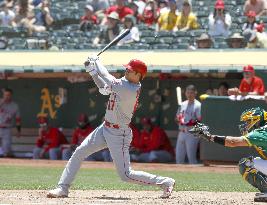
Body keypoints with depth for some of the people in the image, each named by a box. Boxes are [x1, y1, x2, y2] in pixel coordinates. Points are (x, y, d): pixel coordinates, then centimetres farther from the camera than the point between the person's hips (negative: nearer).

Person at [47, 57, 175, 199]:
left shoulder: (130, 90, -26)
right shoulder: (125, 81, 2)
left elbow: (108, 80, -24)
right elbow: (104, 89, 14)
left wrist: (96, 61, -8)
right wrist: (92, 70, 4)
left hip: (118, 134, -9)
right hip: (105, 127, 9)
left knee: (125, 175, -5)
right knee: (79, 152, 3)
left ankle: (165, 182, 7)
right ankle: (63, 188, 8)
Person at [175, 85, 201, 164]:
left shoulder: (198, 105, -5)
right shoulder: (182, 104, 15)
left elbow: (200, 120, -11)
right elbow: (177, 118, 19)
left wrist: (194, 122, -29)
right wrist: (178, 119, -3)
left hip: (192, 134, -7)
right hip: (181, 133, 7)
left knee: (191, 157, -9)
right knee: (179, 157, 9)